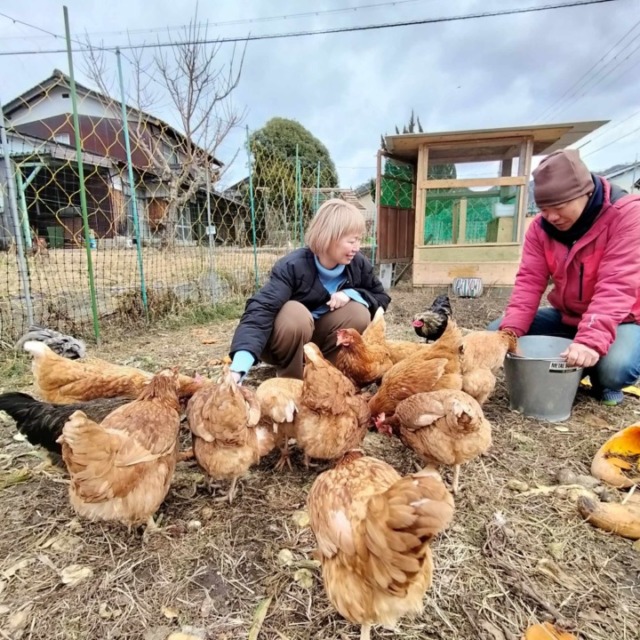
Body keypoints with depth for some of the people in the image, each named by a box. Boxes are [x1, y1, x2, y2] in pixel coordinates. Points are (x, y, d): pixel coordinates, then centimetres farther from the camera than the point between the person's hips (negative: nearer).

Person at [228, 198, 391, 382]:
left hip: (319, 334, 4)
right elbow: (260, 311, -42)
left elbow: (381, 297, -1)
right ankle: (290, 381, -11)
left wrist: (351, 294, -25)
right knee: (295, 314, -38)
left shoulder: (358, 264, -14)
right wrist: (238, 368, -58)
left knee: (358, 313, -22)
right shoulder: (292, 266, -30)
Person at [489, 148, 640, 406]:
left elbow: (618, 285, -31)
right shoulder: (541, 226, -6)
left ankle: (604, 384, 3)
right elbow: (529, 281, -12)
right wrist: (511, 331, -27)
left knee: (615, 367, -36)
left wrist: (591, 339, -43)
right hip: (565, 316, 5)